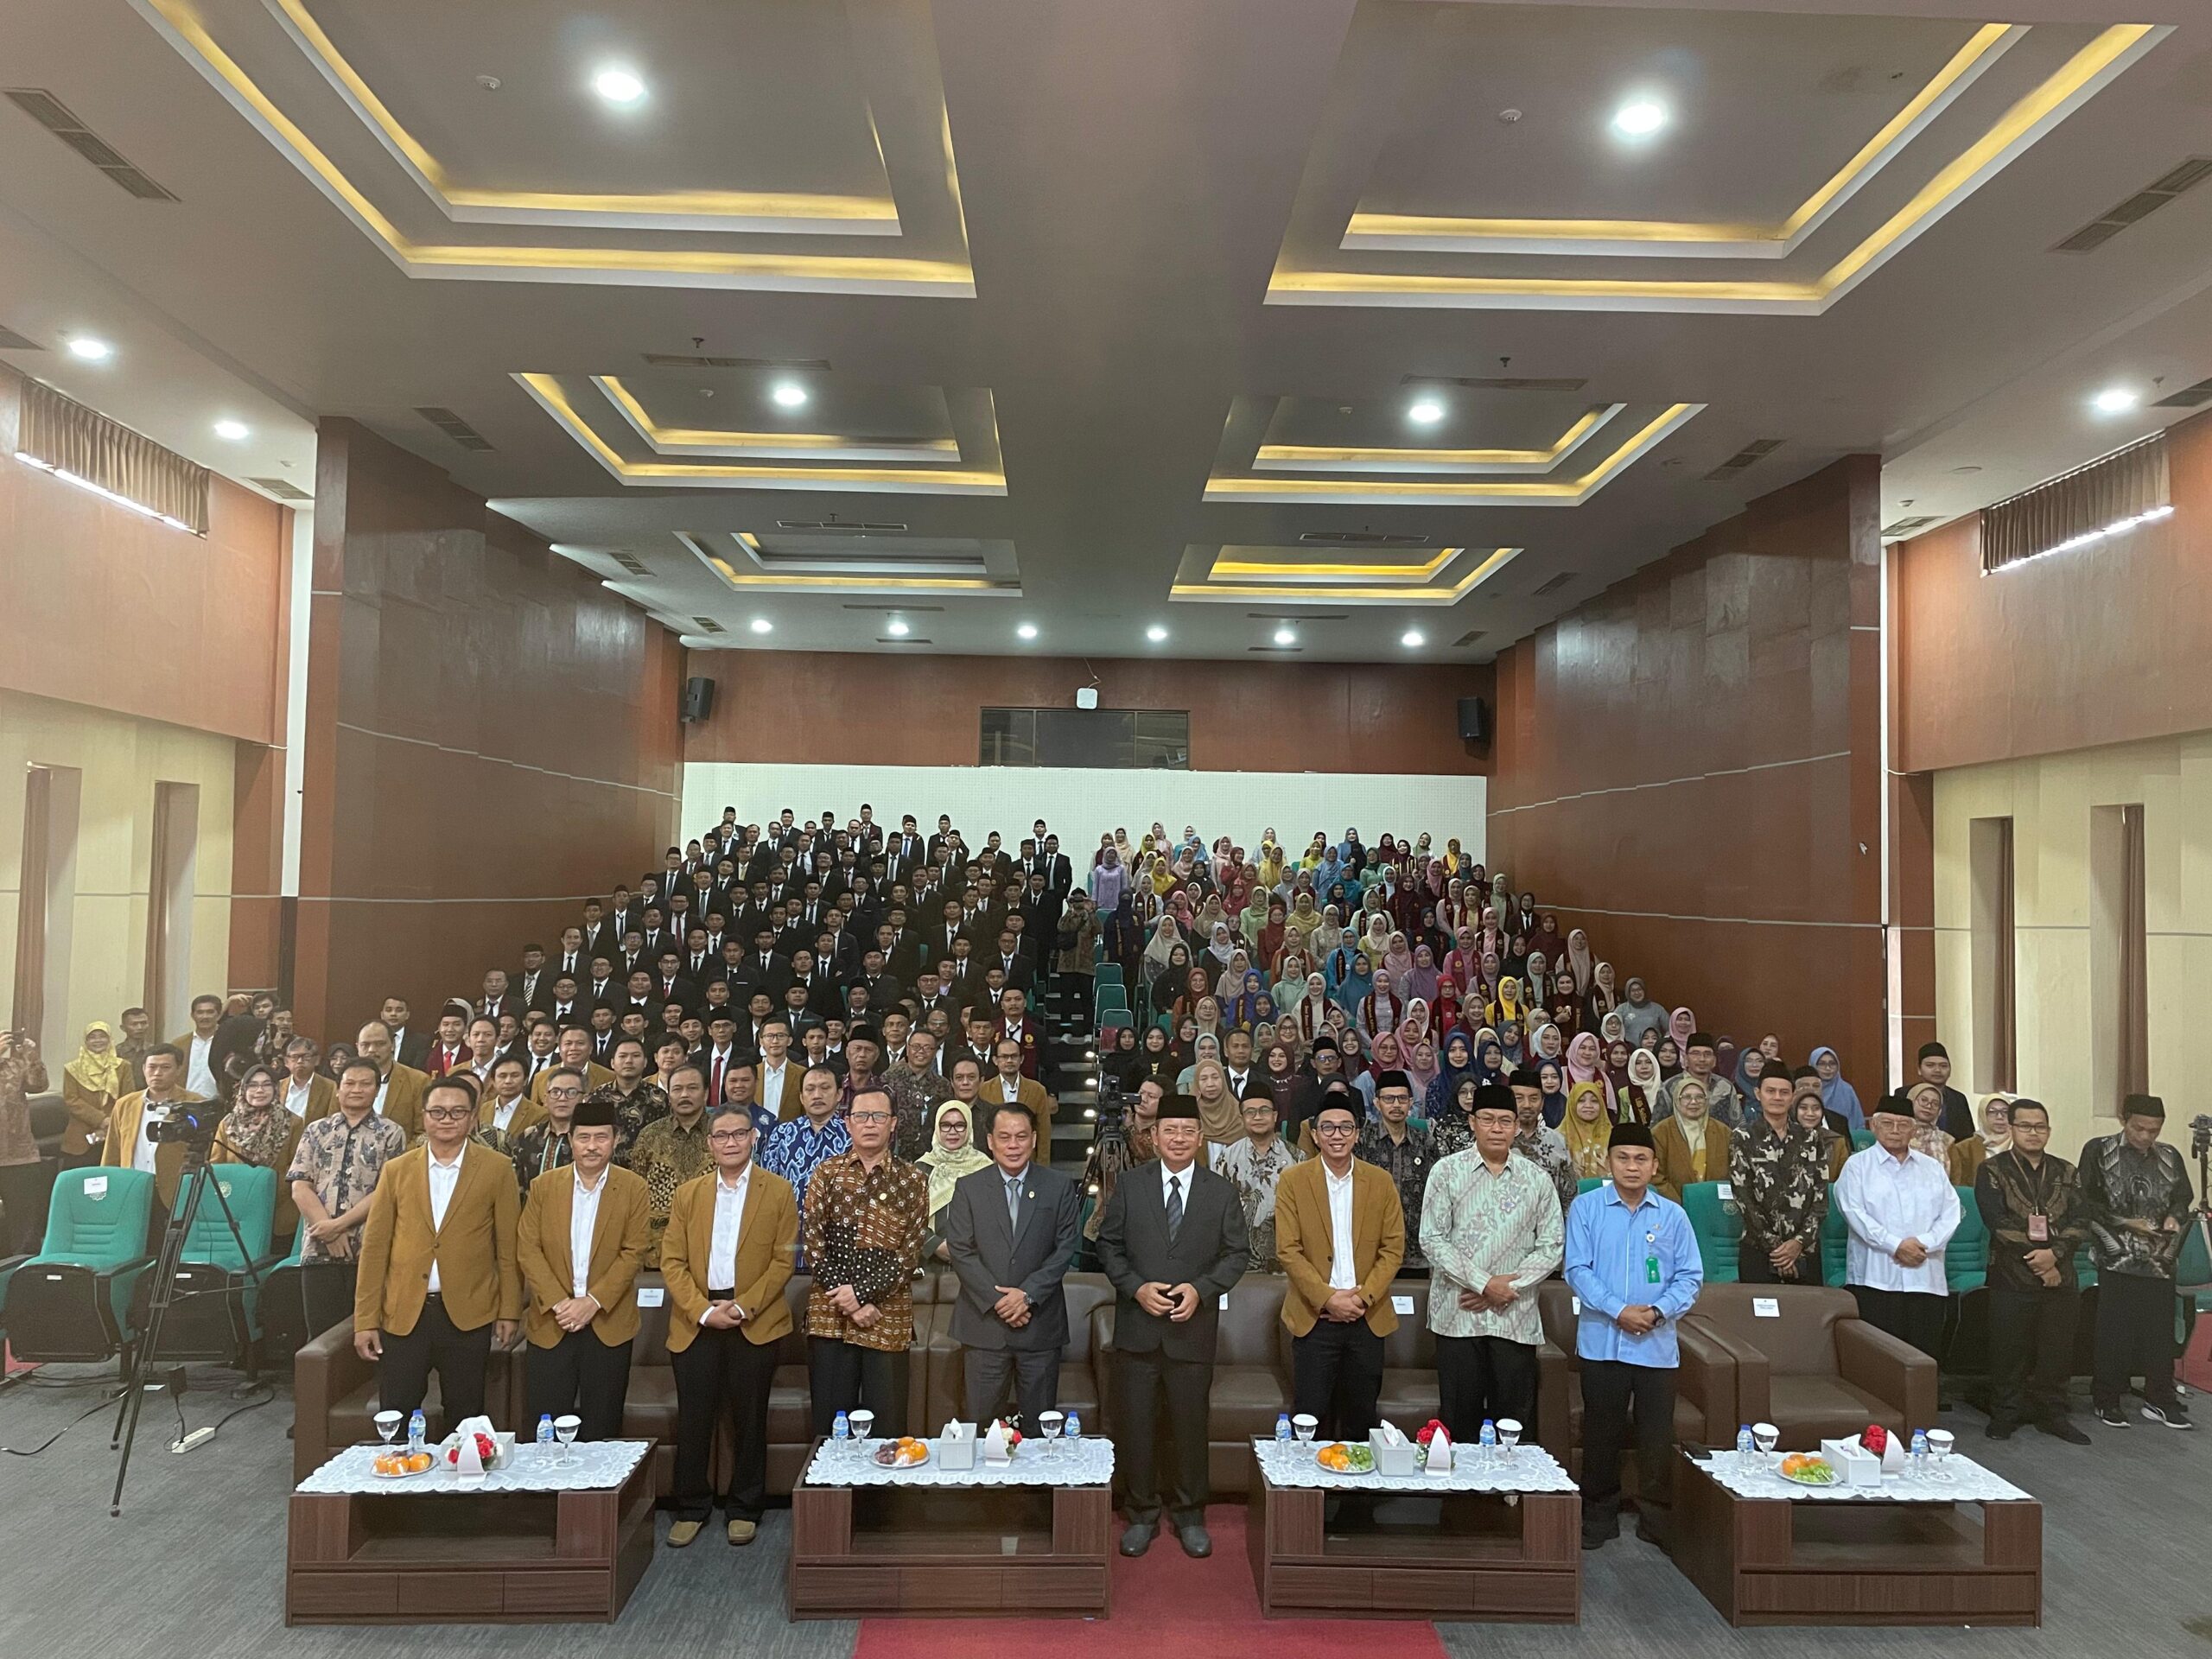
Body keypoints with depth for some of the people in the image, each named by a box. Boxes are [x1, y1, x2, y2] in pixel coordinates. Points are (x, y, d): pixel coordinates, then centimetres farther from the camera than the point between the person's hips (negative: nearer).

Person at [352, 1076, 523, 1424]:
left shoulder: (497, 1169, 0)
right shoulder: (397, 1170, 5)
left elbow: (508, 1246, 1)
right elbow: (375, 1247, 5)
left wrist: (510, 1311, -1)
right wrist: (365, 1319, 2)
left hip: (468, 1316, -1)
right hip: (402, 1315, 2)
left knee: (465, 1420, 8)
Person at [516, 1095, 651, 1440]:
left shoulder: (633, 1189, -1)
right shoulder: (543, 1187, 4)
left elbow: (634, 1252, -5)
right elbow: (527, 1248, -1)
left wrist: (593, 1302, -14)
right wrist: (558, 1302, -12)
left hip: (608, 1324, -1)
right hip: (550, 1324, 1)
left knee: (602, 1431, 7)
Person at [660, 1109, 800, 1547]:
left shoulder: (778, 1191, 1)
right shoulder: (688, 1194, 8)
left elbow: (784, 1259, -3)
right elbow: (671, 1261, 3)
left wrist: (744, 1307, -13)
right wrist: (702, 1311, -10)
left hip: (755, 1322, -2)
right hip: (696, 1320, 2)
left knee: (749, 1420, 6)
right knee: (694, 1419, 5)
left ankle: (744, 1510, 21)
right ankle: (691, 1509, 21)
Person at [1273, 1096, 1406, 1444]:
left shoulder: (1381, 1182, 4)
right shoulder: (1293, 1180, -2)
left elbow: (1393, 1249, 2)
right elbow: (1288, 1250, -5)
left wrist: (1363, 1297, -9)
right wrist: (1328, 1298, -13)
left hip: (1368, 1319, 2)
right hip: (1314, 1318, -2)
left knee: (1361, 1421, 10)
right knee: (1310, 1421, 1)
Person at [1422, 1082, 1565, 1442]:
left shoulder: (1537, 1179, 6)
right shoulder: (1448, 1172, 0)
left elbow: (1552, 1246, 3)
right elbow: (1432, 1239, -5)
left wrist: (1509, 1285, -9)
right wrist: (1484, 1283, -12)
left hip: (1516, 1318, 1)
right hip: (1458, 1315, -1)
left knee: (1515, 1419, 5)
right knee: (1459, 1416, 4)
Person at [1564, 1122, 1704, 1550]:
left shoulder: (1672, 1215, 5)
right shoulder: (1586, 1208, 0)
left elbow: (1691, 1276, 3)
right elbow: (1577, 1269, -4)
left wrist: (1657, 1312, -12)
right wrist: (1617, 1311, -15)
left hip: (1656, 1346, 1)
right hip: (1601, 1342, -1)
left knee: (1657, 1439, 6)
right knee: (1601, 1435, 9)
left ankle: (1656, 1523, 22)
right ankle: (1599, 1518, 24)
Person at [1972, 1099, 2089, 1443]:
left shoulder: (2065, 1172, 11)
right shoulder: (1993, 1169, 0)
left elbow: (2081, 1222, 1)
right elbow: (1997, 1221, -10)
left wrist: (2054, 1253, -14)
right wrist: (2034, 1256, -14)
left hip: (2059, 1276, 3)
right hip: (2011, 1276, -3)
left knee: (2056, 1349, 8)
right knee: (2009, 1350, 2)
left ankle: (2052, 1413, 22)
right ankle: (2005, 1414, 14)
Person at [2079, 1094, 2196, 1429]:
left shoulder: (2170, 1158, 10)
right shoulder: (2098, 1151, -2)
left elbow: (2182, 1199, 16)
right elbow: (2087, 1203, -3)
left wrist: (2174, 1217, -5)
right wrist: (2126, 1223, -13)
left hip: (2160, 1260, 4)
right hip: (2117, 1258, -4)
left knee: (2161, 1332, 6)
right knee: (2114, 1333, 0)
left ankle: (2160, 1401, 19)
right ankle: (2107, 1400, 10)